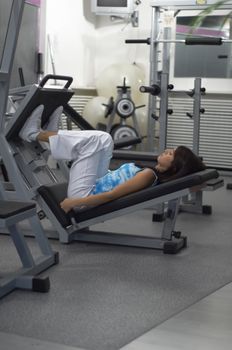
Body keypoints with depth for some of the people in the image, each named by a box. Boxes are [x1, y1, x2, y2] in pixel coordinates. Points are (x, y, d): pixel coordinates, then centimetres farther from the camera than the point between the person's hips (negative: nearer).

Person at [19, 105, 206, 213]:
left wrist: (74, 202, -26)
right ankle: (52, 133, 11)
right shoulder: (153, 173, 6)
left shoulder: (149, 175, -21)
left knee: (93, 139, -13)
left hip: (83, 194, -8)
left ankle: (34, 133, 0)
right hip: (95, 186, 9)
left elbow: (111, 195, -25)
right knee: (103, 139, 6)